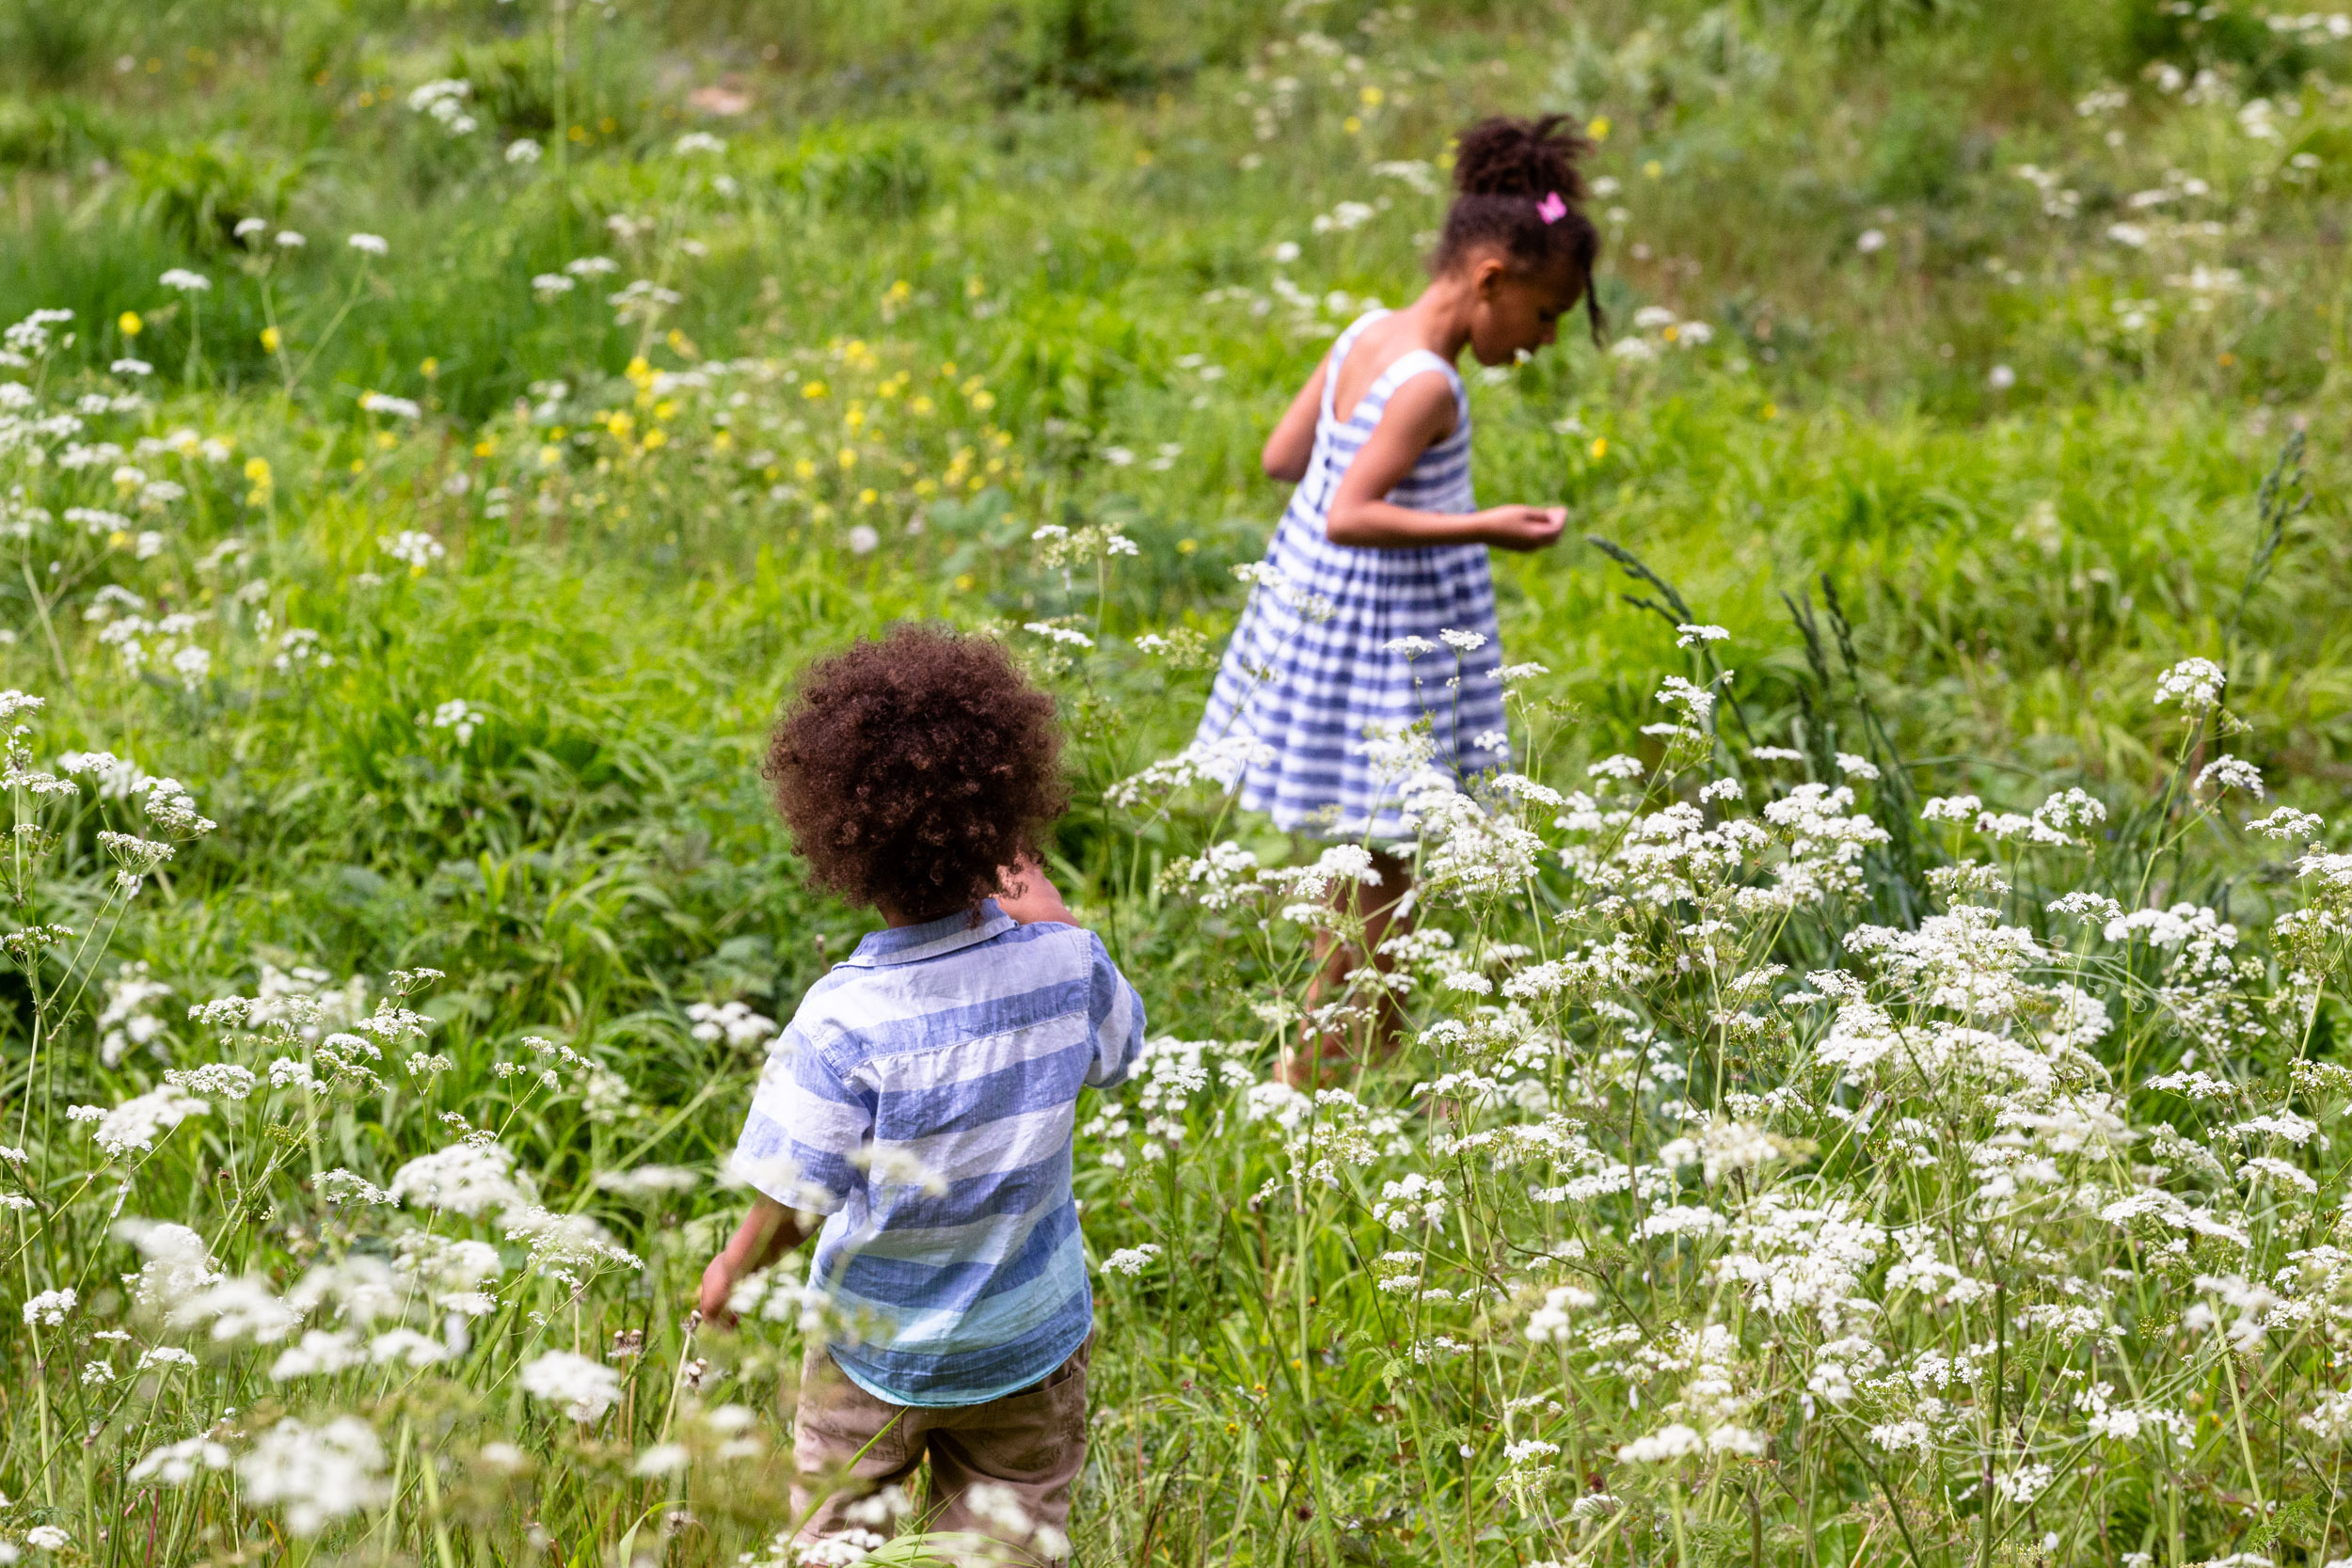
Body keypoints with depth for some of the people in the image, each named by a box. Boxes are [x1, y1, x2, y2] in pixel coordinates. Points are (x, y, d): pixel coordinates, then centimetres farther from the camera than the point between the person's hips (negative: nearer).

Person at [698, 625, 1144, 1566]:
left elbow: (793, 1201, -20)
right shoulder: (1061, 961, -17)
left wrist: (734, 1268, 0)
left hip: (881, 1352, -3)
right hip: (1030, 1345, 3)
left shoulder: (844, 1021, -28)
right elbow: (1117, 1048, 7)